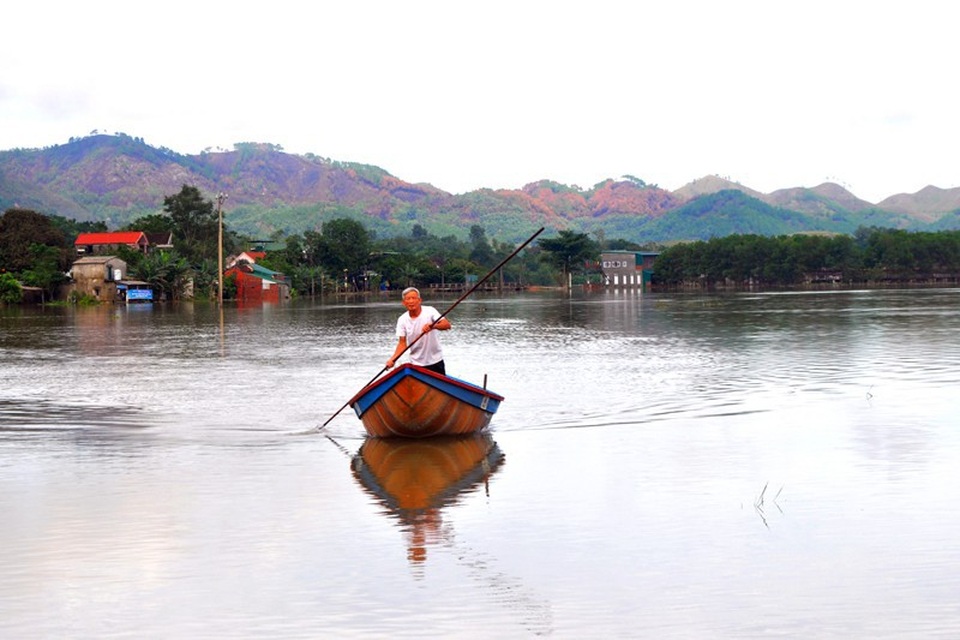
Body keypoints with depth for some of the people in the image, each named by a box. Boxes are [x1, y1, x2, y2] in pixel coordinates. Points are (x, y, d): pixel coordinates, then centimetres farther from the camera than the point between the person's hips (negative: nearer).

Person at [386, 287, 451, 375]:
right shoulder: (402, 320, -6)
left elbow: (447, 325, -25)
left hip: (435, 362, -1)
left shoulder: (430, 311, -13)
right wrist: (393, 359, -20)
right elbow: (402, 343, -4)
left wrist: (433, 326, -45)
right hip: (417, 364, 1)